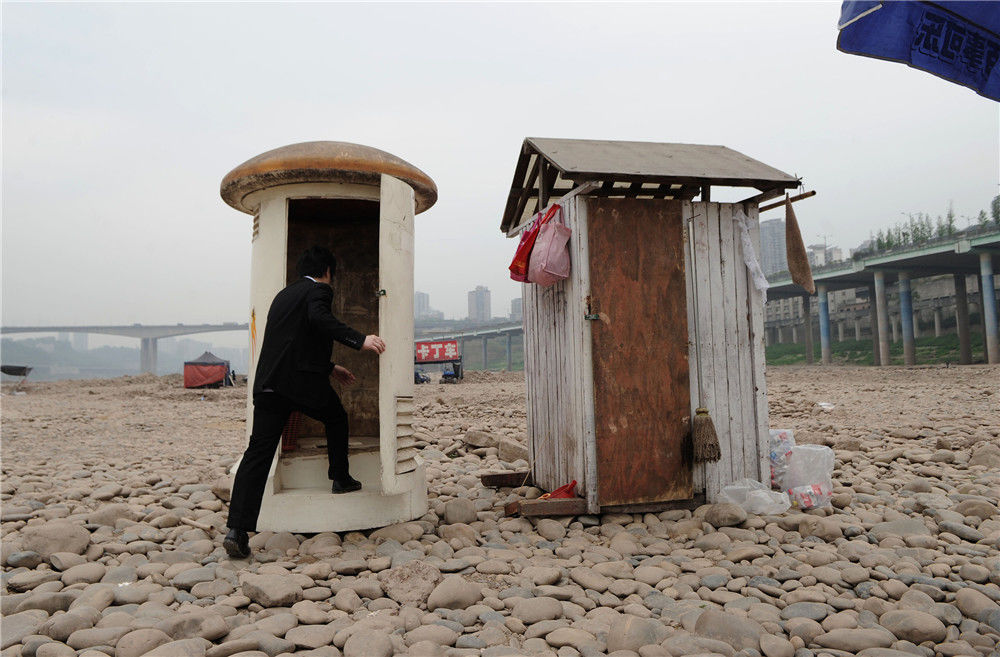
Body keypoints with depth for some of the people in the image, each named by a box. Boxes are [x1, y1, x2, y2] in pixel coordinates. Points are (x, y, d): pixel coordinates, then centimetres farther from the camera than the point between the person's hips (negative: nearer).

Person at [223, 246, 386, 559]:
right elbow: (320, 318, -23)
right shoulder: (318, 291, 1)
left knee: (257, 453, -1)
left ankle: (237, 530, -7)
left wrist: (330, 367, 39)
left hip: (268, 382, 6)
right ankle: (340, 478, 35)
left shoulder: (283, 295, 27)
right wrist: (359, 340, -29)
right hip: (303, 381, -6)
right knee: (337, 418, 24)